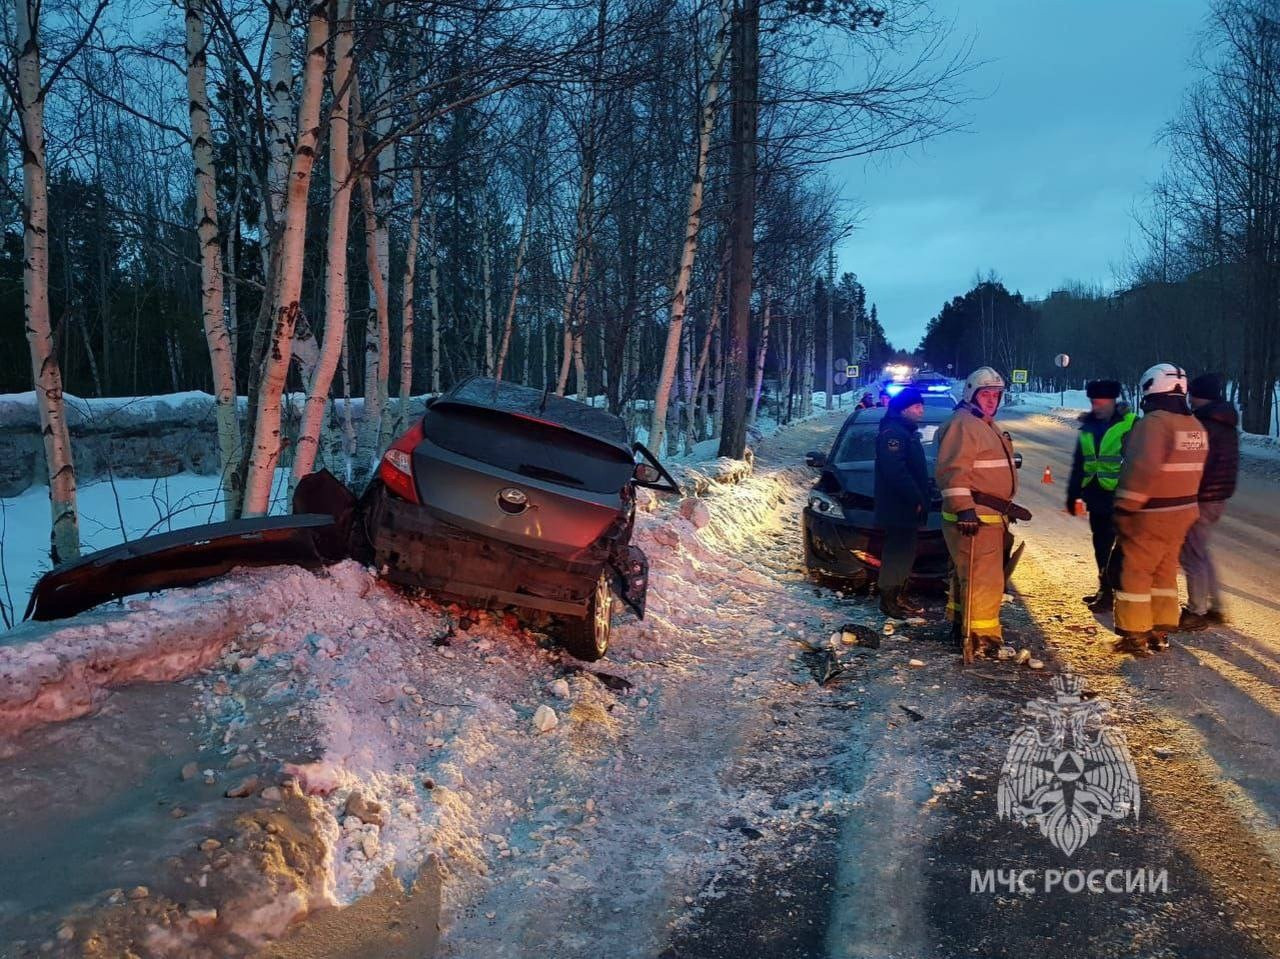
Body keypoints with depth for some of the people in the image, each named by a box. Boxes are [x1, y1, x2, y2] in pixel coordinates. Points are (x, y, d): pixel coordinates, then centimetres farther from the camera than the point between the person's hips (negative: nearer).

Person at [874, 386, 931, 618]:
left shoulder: (908, 432, 18)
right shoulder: (892, 433, -15)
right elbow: (896, 472, -25)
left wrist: (921, 499, 16)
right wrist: (916, 499, -23)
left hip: (907, 509, 10)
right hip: (897, 509, -10)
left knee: (905, 552, 15)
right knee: (896, 553, -7)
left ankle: (899, 597, 23)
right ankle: (889, 600, -1)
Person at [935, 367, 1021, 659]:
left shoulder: (986, 427, 21)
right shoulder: (963, 424, -14)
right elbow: (952, 471, -24)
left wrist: (1008, 506, 30)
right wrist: (964, 509, -31)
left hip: (990, 517, 11)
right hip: (973, 518, -11)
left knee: (967, 575, 18)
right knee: (983, 578, -10)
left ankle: (961, 623, 29)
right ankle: (982, 636, -6)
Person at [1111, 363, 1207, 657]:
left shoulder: (1154, 422, -19)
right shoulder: (1195, 425, 9)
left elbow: (1142, 470, -27)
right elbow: (1192, 468, 13)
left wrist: (1124, 508, -21)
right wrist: (1180, 501, 17)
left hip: (1150, 515, -8)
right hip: (1182, 512, 8)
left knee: (1134, 573, 2)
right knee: (1165, 571, 18)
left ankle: (1135, 636, 6)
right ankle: (1161, 632, 25)